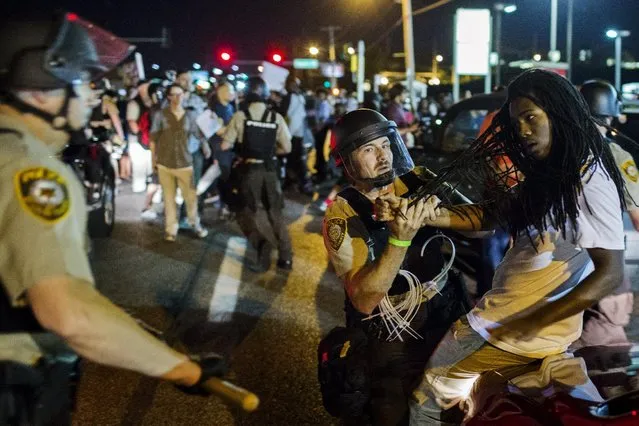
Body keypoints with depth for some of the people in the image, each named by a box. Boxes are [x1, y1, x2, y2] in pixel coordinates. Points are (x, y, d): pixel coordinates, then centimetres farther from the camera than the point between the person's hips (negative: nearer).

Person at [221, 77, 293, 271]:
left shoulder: (240, 116, -9)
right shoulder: (276, 117, -2)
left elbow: (225, 145, -8)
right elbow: (286, 148, 2)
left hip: (248, 170, -2)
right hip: (269, 171, 3)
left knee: (245, 212, 10)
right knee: (276, 213, 15)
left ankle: (260, 242, -16)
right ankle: (286, 257, 13)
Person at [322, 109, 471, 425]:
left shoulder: (416, 180, -4)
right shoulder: (342, 216, -17)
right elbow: (364, 301, -28)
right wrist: (400, 240, -40)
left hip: (448, 311, 4)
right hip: (394, 338, -4)